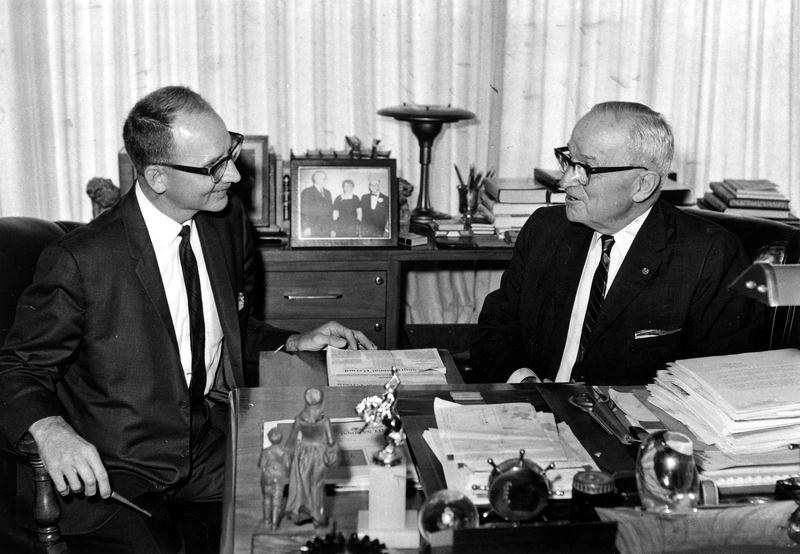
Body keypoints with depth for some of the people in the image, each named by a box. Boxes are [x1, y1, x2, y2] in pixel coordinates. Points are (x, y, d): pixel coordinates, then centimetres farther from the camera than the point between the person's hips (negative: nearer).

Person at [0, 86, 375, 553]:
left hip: (213, 442, 5)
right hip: (111, 467, -5)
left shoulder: (229, 222, 3)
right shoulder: (81, 262, -18)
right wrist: (50, 428, -28)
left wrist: (293, 343, 2)